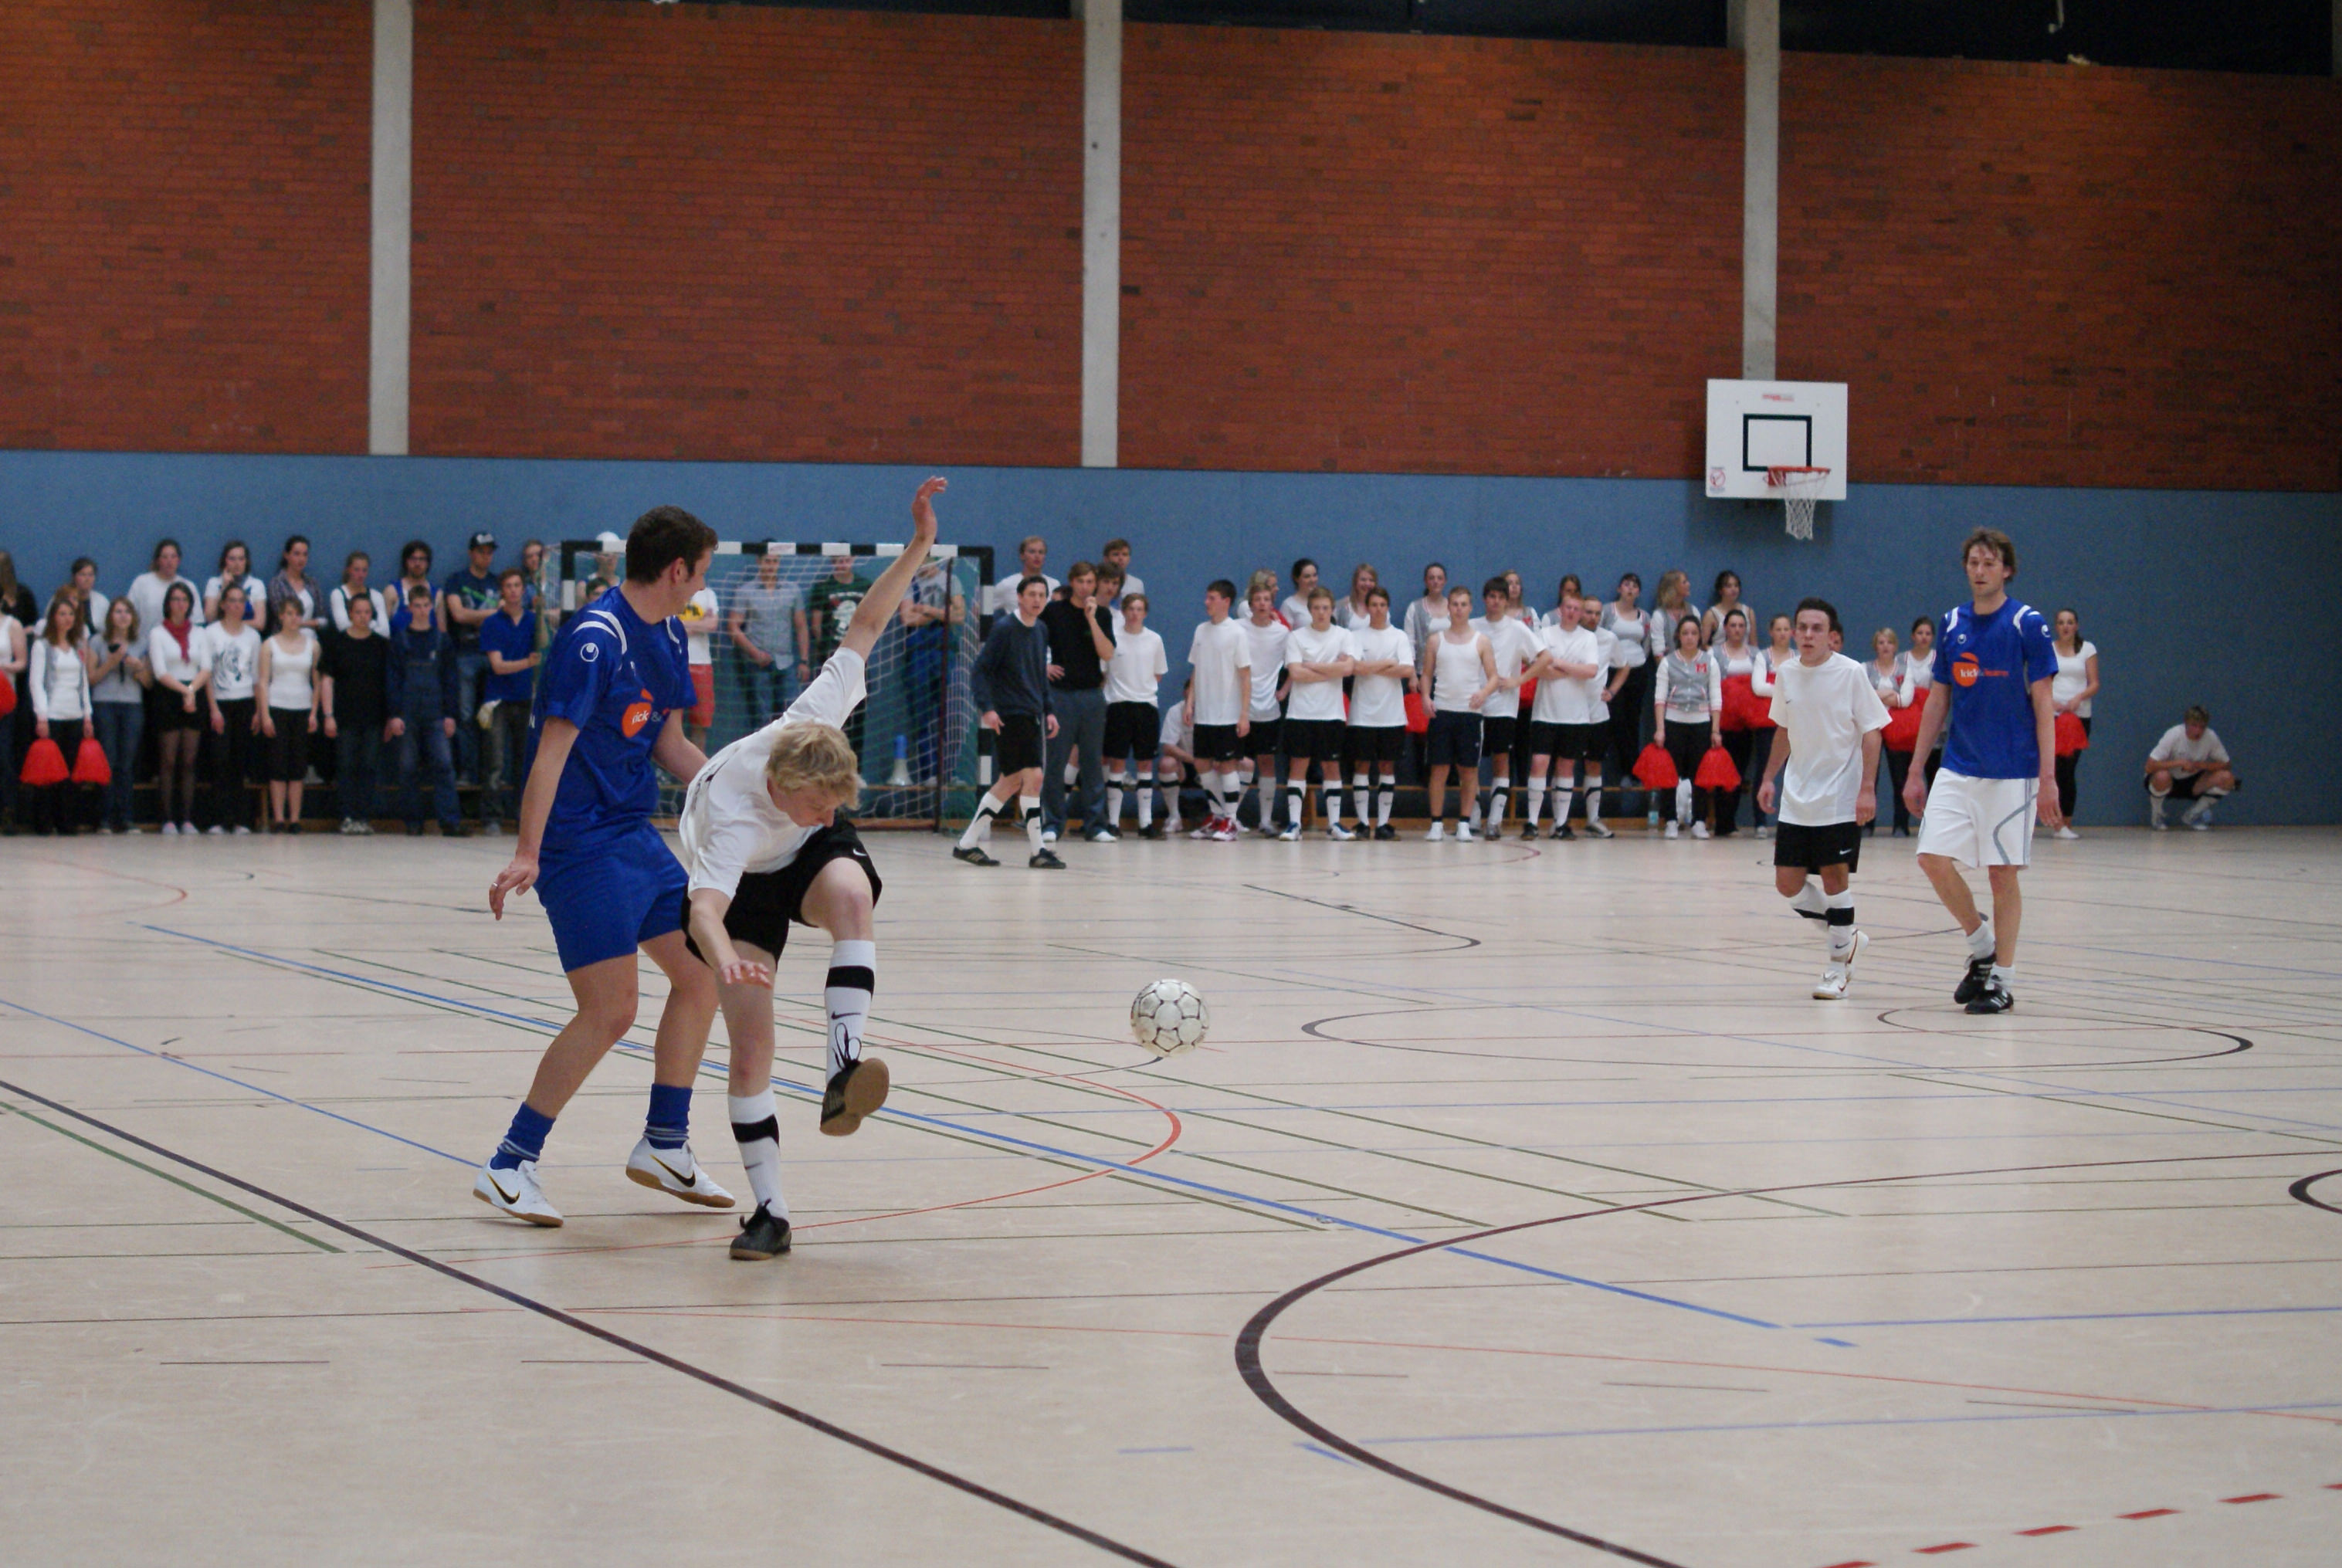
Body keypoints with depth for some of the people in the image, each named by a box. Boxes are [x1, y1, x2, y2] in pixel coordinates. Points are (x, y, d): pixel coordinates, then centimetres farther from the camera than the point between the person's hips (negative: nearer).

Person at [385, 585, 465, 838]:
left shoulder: (443, 641, 9)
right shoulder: (399, 641, 6)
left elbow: (450, 679, 9)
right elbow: (392, 679, 4)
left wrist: (450, 714, 2)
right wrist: (395, 714, -4)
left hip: (436, 715, 0)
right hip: (408, 714, 0)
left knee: (443, 765, -10)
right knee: (408, 769, 1)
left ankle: (450, 821, -13)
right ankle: (413, 822, 8)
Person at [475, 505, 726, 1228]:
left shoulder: (666, 637, 9)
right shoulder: (595, 638, -19)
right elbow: (552, 750, -24)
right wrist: (527, 856, -29)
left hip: (635, 836, 10)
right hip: (581, 843, -10)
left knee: (702, 972, 11)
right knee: (610, 1011, -13)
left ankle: (664, 1145, 24)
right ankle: (509, 1167, -5)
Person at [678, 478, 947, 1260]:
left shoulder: (813, 717, -31)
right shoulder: (733, 819, -41)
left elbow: (865, 624, -19)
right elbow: (706, 908, -56)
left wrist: (920, 545, -27)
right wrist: (723, 957, -78)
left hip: (812, 858, 3)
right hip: (743, 883, -3)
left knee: (852, 893, -36)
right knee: (750, 1048, -13)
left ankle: (843, 1067, -41)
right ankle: (770, 1210, -3)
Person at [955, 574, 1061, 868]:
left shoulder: (1041, 631, 12)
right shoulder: (1004, 629, -10)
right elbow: (979, 670, -11)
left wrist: (1048, 710, 17)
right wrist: (986, 708, -21)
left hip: (1031, 716, 8)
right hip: (1010, 716, -8)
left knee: (1010, 782, 11)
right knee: (1033, 777, -12)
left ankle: (967, 843, 18)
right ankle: (1038, 852, -7)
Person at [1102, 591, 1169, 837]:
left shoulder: (1154, 640, 6)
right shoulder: (1112, 638, -1)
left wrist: (1143, 685, 4)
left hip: (1147, 705, 2)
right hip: (1118, 704, -2)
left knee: (1146, 763, 4)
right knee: (1117, 762, -3)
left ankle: (1146, 821, 8)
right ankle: (1113, 821, 2)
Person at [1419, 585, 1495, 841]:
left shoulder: (1481, 642, 5)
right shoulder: (1436, 641, 8)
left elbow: (1494, 677, 3)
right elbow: (1426, 674, 11)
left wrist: (1484, 693, -18)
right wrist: (1426, 697, -8)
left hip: (1470, 712, 0)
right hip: (1441, 711, 0)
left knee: (1469, 769, 1)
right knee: (1439, 767, -2)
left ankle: (1464, 825, 9)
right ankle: (1436, 823, 4)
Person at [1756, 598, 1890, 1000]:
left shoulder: (1851, 673, -10)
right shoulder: (1786, 674, 4)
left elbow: (1872, 732, -9)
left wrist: (1867, 789, -15)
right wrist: (1769, 778, 15)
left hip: (1840, 798, -5)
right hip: (1796, 800, 5)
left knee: (1835, 877, -5)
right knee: (1788, 884, 2)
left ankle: (1838, 966, 10)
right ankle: (1847, 936, 25)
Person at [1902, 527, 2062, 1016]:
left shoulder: (2027, 624, -6)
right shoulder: (1952, 624, 8)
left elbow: (2042, 704, -6)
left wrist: (2048, 778, -12)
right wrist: (1915, 771, 11)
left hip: (2011, 773, -4)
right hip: (1958, 769, 4)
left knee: (2003, 874, -1)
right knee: (1934, 857, -7)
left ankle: (2003, 980, 9)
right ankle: (1982, 947, 14)